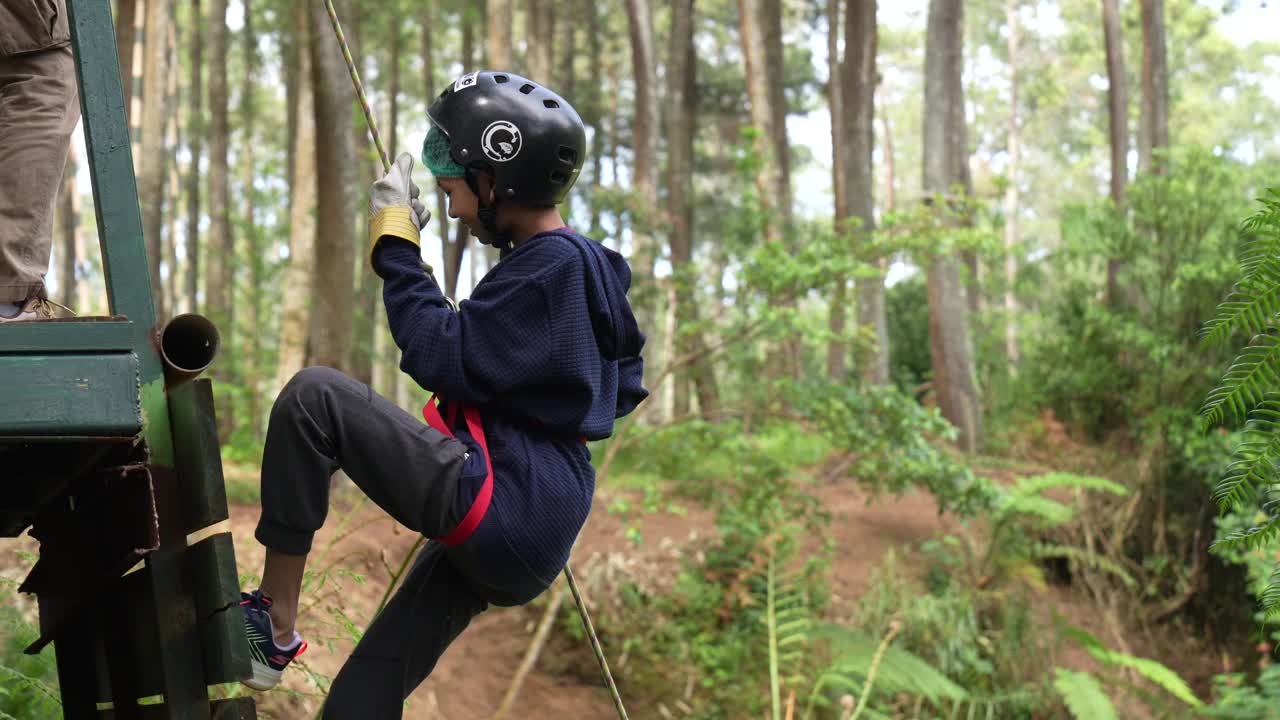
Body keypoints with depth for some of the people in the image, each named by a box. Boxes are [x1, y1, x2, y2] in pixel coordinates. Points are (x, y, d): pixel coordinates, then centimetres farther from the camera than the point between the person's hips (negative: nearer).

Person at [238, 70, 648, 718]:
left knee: (314, 396, -13)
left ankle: (274, 625, -11)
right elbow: (623, 391, 31)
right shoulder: (584, 267, 19)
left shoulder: (551, 265, -12)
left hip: (492, 503, -11)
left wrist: (397, 251, -8)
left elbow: (446, 361, -18)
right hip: (529, 546, 11)